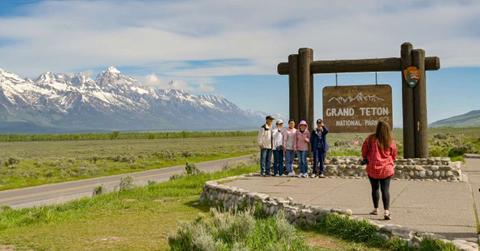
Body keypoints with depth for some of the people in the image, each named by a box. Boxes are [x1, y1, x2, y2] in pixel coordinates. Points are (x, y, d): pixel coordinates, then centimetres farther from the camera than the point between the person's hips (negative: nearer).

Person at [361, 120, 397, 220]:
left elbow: (364, 150, 0)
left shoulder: (371, 139, -10)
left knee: (375, 189, 16)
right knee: (385, 190, -1)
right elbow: (394, 155, 5)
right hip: (386, 169, 0)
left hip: (373, 168, 0)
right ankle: (387, 211, -13)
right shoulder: (391, 141, -5)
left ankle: (376, 209, 27)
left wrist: (365, 158, 20)